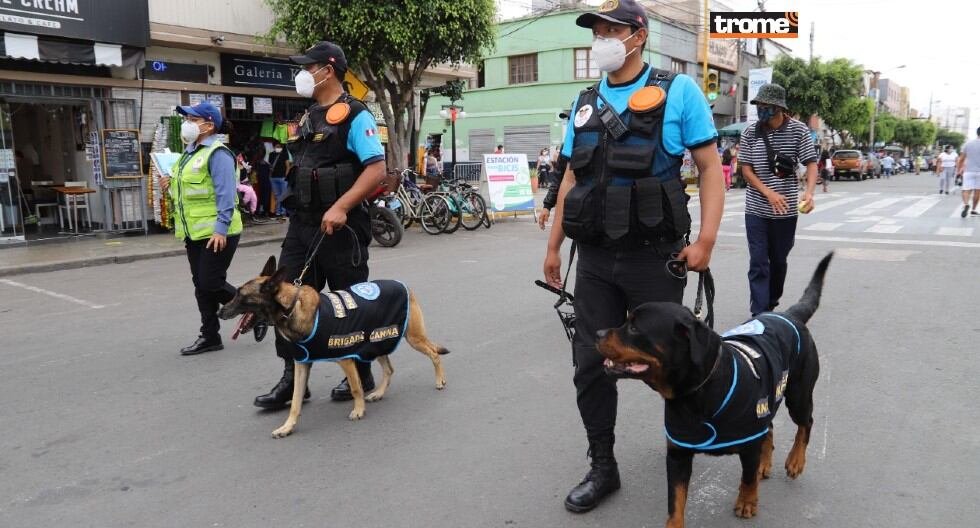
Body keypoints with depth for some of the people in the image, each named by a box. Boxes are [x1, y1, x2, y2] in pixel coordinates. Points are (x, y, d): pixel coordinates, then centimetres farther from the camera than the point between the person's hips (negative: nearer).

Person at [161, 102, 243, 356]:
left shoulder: (216, 153, -13)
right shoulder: (189, 153, 16)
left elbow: (225, 194, -19)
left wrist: (220, 229, -24)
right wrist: (171, 186, 5)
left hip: (216, 233, -9)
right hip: (194, 232, 9)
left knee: (211, 284, -7)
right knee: (201, 286, 11)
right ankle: (209, 336, 20)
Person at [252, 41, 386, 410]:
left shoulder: (354, 116, -9)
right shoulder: (308, 117, 17)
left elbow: (377, 170, -18)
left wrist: (341, 207, -26)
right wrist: (295, 210, 19)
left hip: (339, 225, -8)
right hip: (301, 223, 8)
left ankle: (361, 375, 20)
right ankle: (292, 378, 15)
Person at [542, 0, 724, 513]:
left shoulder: (678, 91, -3)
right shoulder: (585, 102, 12)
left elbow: (711, 167, -5)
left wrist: (705, 241, -15)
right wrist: (553, 245, 13)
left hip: (654, 258, -4)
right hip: (594, 258, 5)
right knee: (590, 365, 6)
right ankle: (602, 467, 22)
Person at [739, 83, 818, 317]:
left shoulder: (798, 130, -4)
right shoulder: (750, 133, -2)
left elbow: (811, 163, -2)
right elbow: (746, 169, -2)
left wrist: (809, 191, -21)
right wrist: (769, 193, -16)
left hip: (786, 210, 0)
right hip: (756, 209, 0)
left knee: (779, 260, 14)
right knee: (758, 262, -4)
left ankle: (771, 304, 34)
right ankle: (759, 314, -3)